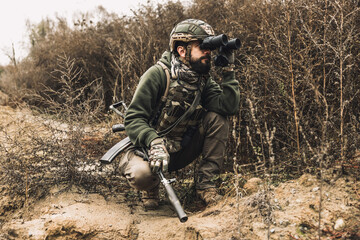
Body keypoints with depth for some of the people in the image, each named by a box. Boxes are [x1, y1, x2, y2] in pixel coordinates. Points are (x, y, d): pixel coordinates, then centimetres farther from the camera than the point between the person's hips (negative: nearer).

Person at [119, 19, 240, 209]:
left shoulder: (203, 80, 0)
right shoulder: (158, 74, -19)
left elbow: (230, 107, -16)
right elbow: (133, 119, -22)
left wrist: (229, 71, -18)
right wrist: (155, 142, -38)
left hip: (180, 152, 5)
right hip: (146, 148, -5)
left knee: (217, 118, -15)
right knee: (140, 174, -38)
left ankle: (205, 182, -8)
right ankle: (151, 187, 1)